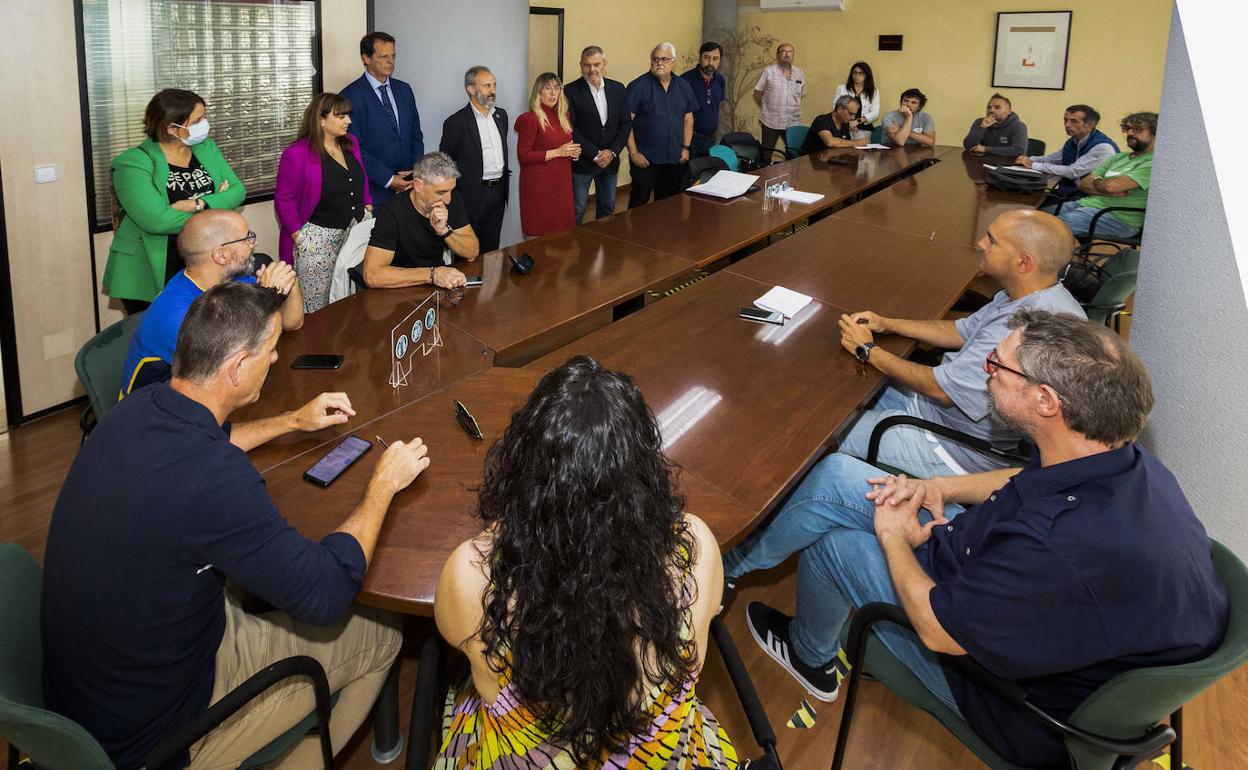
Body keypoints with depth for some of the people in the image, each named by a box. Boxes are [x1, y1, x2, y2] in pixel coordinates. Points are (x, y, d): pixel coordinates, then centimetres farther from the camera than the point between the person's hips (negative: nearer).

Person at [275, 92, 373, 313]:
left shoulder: (351, 143, 8)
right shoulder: (297, 154, -13)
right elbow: (283, 200, -9)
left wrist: (368, 210, 11)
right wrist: (300, 237, -11)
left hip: (356, 230, 6)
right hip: (318, 236, -6)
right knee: (316, 307, 1)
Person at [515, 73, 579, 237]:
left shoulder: (563, 117, 13)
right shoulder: (530, 119, -10)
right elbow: (523, 156, -15)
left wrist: (573, 152, 3)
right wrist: (557, 152, -17)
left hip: (561, 183, 7)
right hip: (539, 185, -7)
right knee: (539, 236, -3)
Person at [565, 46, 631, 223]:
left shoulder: (618, 89, 5)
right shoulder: (571, 91, -9)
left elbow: (626, 124, 6)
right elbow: (571, 129, -13)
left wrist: (612, 151, -7)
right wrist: (594, 154, -15)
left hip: (610, 160, 5)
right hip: (581, 162, -4)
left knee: (608, 208, 15)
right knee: (577, 209, 0)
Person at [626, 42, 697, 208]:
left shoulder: (683, 87, 9)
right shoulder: (638, 87, -7)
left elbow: (688, 119, 15)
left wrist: (686, 148, 7)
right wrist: (633, 153, -13)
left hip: (675, 158, 5)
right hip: (645, 158, -5)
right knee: (639, 201, 1)